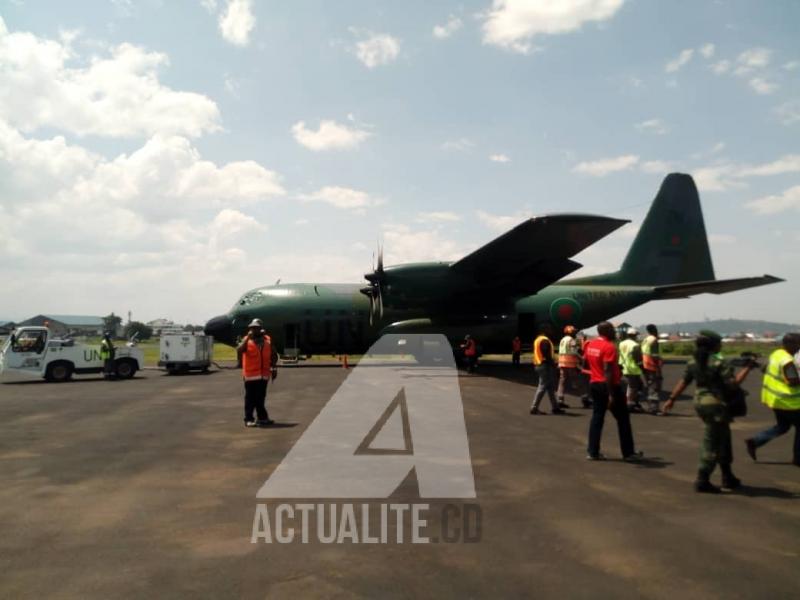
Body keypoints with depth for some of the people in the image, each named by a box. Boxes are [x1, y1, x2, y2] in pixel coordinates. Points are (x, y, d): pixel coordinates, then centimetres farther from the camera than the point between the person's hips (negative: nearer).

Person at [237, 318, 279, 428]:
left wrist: (274, 368, 10)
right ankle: (248, 419, 6)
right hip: (250, 374, -3)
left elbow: (273, 355, 15)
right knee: (250, 398, 1)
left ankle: (262, 417, 24)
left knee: (261, 398, 14)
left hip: (264, 374, 3)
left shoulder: (267, 340, 7)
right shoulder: (247, 340, -2)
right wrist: (247, 338, -23)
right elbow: (239, 351, -21)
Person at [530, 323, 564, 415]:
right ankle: (534, 408, -7)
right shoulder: (545, 340, -15)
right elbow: (547, 355, -22)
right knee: (542, 387, -8)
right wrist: (552, 363, -15)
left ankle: (555, 407, 20)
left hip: (540, 365, 11)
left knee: (550, 387, 15)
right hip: (545, 366, -11)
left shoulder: (538, 339, 17)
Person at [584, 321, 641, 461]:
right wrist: (611, 394, -24)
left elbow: (587, 363, 15)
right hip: (609, 386, -7)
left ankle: (593, 452, 8)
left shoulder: (591, 345, 7)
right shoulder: (609, 347, -18)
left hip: (594, 384, 7)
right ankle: (628, 453, 12)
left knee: (597, 417, 10)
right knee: (623, 419, 5)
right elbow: (608, 371, -23)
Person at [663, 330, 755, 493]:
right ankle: (702, 481, 2)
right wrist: (746, 368, -8)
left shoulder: (693, 362, 6)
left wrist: (671, 399, 16)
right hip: (716, 405, -8)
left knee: (723, 439, 21)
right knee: (712, 444, 1)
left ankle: (728, 478, 31)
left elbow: (683, 381, 10)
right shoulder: (720, 362, -14)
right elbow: (733, 385, -18)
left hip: (700, 404, 8)